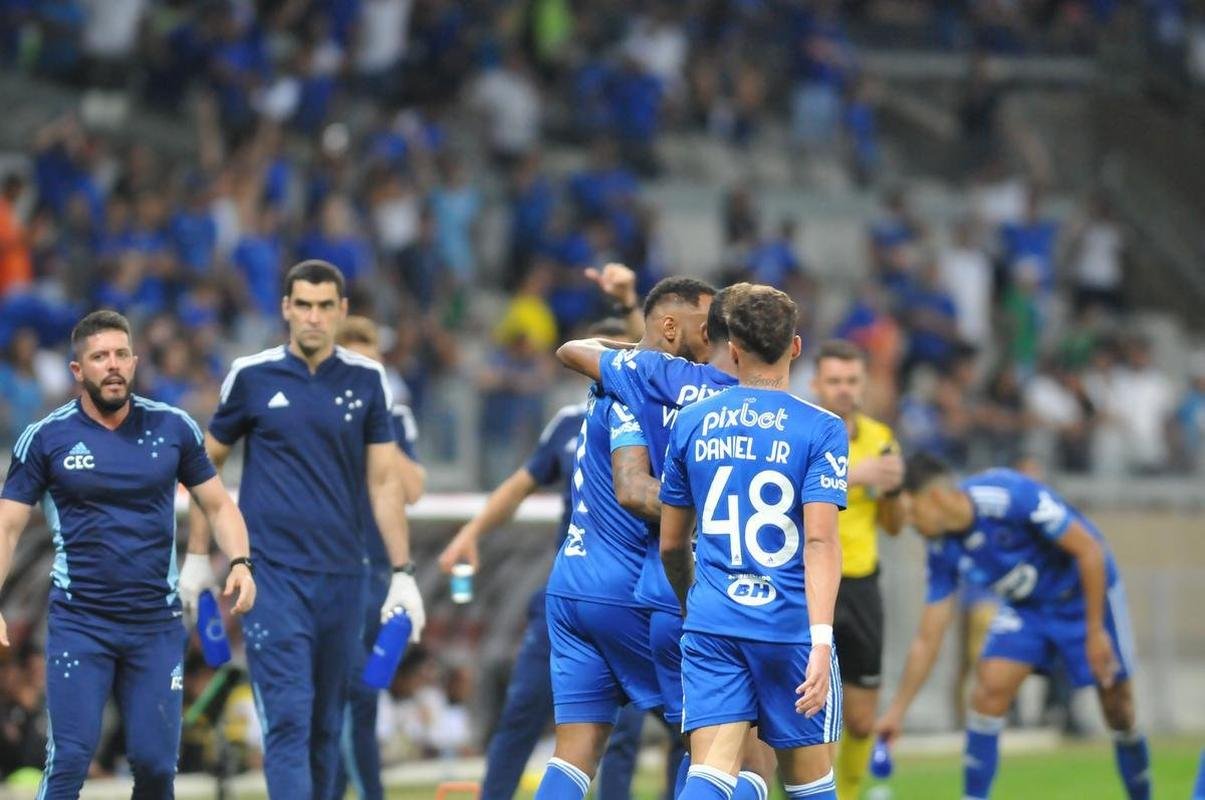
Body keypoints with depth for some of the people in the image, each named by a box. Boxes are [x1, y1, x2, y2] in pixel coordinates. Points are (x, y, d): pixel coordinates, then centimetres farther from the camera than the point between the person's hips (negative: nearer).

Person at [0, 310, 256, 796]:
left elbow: (217, 504, 11)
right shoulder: (47, 438, -2)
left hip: (157, 624, 2)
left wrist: (239, 562, -8)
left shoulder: (173, 428, 3)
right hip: (78, 624, -2)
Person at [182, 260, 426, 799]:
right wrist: (197, 557, 9)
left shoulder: (367, 381, 5)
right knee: (288, 718, -13)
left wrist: (403, 574, 1)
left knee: (326, 724, 8)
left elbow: (385, 481, 6)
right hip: (272, 572, -3)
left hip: (342, 573, 3)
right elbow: (207, 465, 10)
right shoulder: (252, 376, 0)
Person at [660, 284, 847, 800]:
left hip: (711, 624, 2)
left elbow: (670, 543, 15)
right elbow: (820, 539, -15)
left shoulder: (691, 424, 7)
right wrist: (820, 641, -20)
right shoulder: (820, 430, -4)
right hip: (790, 625, -2)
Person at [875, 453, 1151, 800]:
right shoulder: (943, 549, -14)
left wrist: (1095, 632, -23)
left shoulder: (1011, 495, -32)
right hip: (1025, 605, 5)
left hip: (1086, 594, -4)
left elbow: (1089, 549, -25)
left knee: (1118, 710, -1)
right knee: (989, 689, -15)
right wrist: (897, 710, -7)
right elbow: (927, 640, -5)